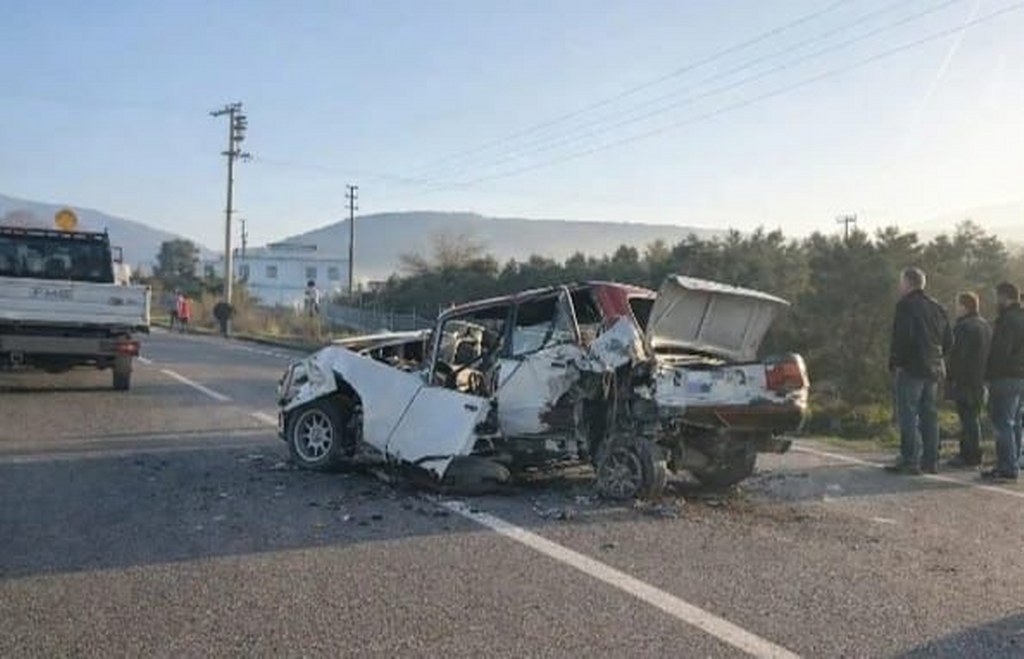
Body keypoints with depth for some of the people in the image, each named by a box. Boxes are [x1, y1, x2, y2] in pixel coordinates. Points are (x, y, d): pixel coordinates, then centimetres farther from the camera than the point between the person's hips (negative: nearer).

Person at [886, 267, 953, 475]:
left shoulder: (906, 305, -9)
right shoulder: (937, 307, 15)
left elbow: (903, 337, -19)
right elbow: (949, 339, 15)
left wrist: (896, 362, -12)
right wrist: (938, 359, 18)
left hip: (911, 368, -8)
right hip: (934, 369, 8)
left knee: (909, 417, -6)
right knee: (930, 416, 11)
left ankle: (910, 461, -7)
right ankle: (930, 461, 14)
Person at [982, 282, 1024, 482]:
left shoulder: (1008, 320, -14)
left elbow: (1000, 352, -21)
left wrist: (990, 375, -17)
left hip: (1006, 378, -10)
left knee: (1002, 422, -8)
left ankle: (1007, 467, -9)